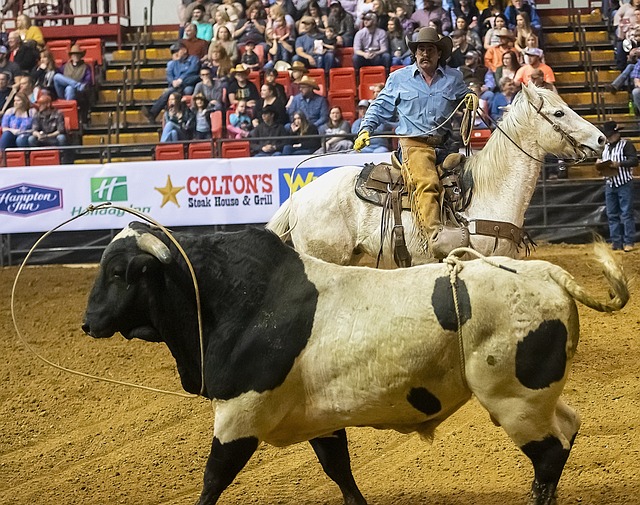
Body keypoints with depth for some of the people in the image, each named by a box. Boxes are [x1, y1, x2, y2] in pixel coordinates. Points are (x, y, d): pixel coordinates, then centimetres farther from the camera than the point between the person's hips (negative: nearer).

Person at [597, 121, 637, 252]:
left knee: (626, 214, -6)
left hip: (624, 184, -7)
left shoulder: (626, 144, -6)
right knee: (612, 215, 7)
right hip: (609, 184, 7)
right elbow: (601, 158, 29)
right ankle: (616, 241, 11)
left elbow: (634, 161, -15)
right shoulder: (606, 146, 16)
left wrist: (619, 164, -27)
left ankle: (629, 242, -3)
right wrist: (600, 163, 4)